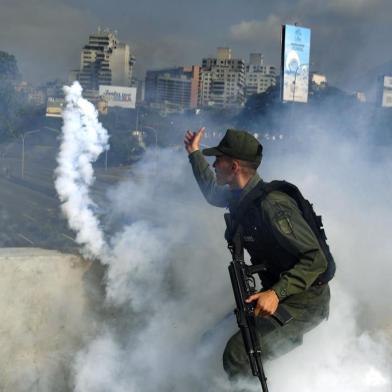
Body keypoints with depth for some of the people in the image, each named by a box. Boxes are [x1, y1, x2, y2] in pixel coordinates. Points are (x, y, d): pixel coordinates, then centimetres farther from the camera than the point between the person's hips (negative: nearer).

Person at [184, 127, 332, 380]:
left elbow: (316, 259, -27)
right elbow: (213, 193, 27)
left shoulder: (271, 205, -27)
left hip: (304, 302, -9)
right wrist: (194, 153, 27)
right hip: (275, 292, 9)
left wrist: (276, 293, -36)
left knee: (238, 354, -26)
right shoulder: (240, 196, 2)